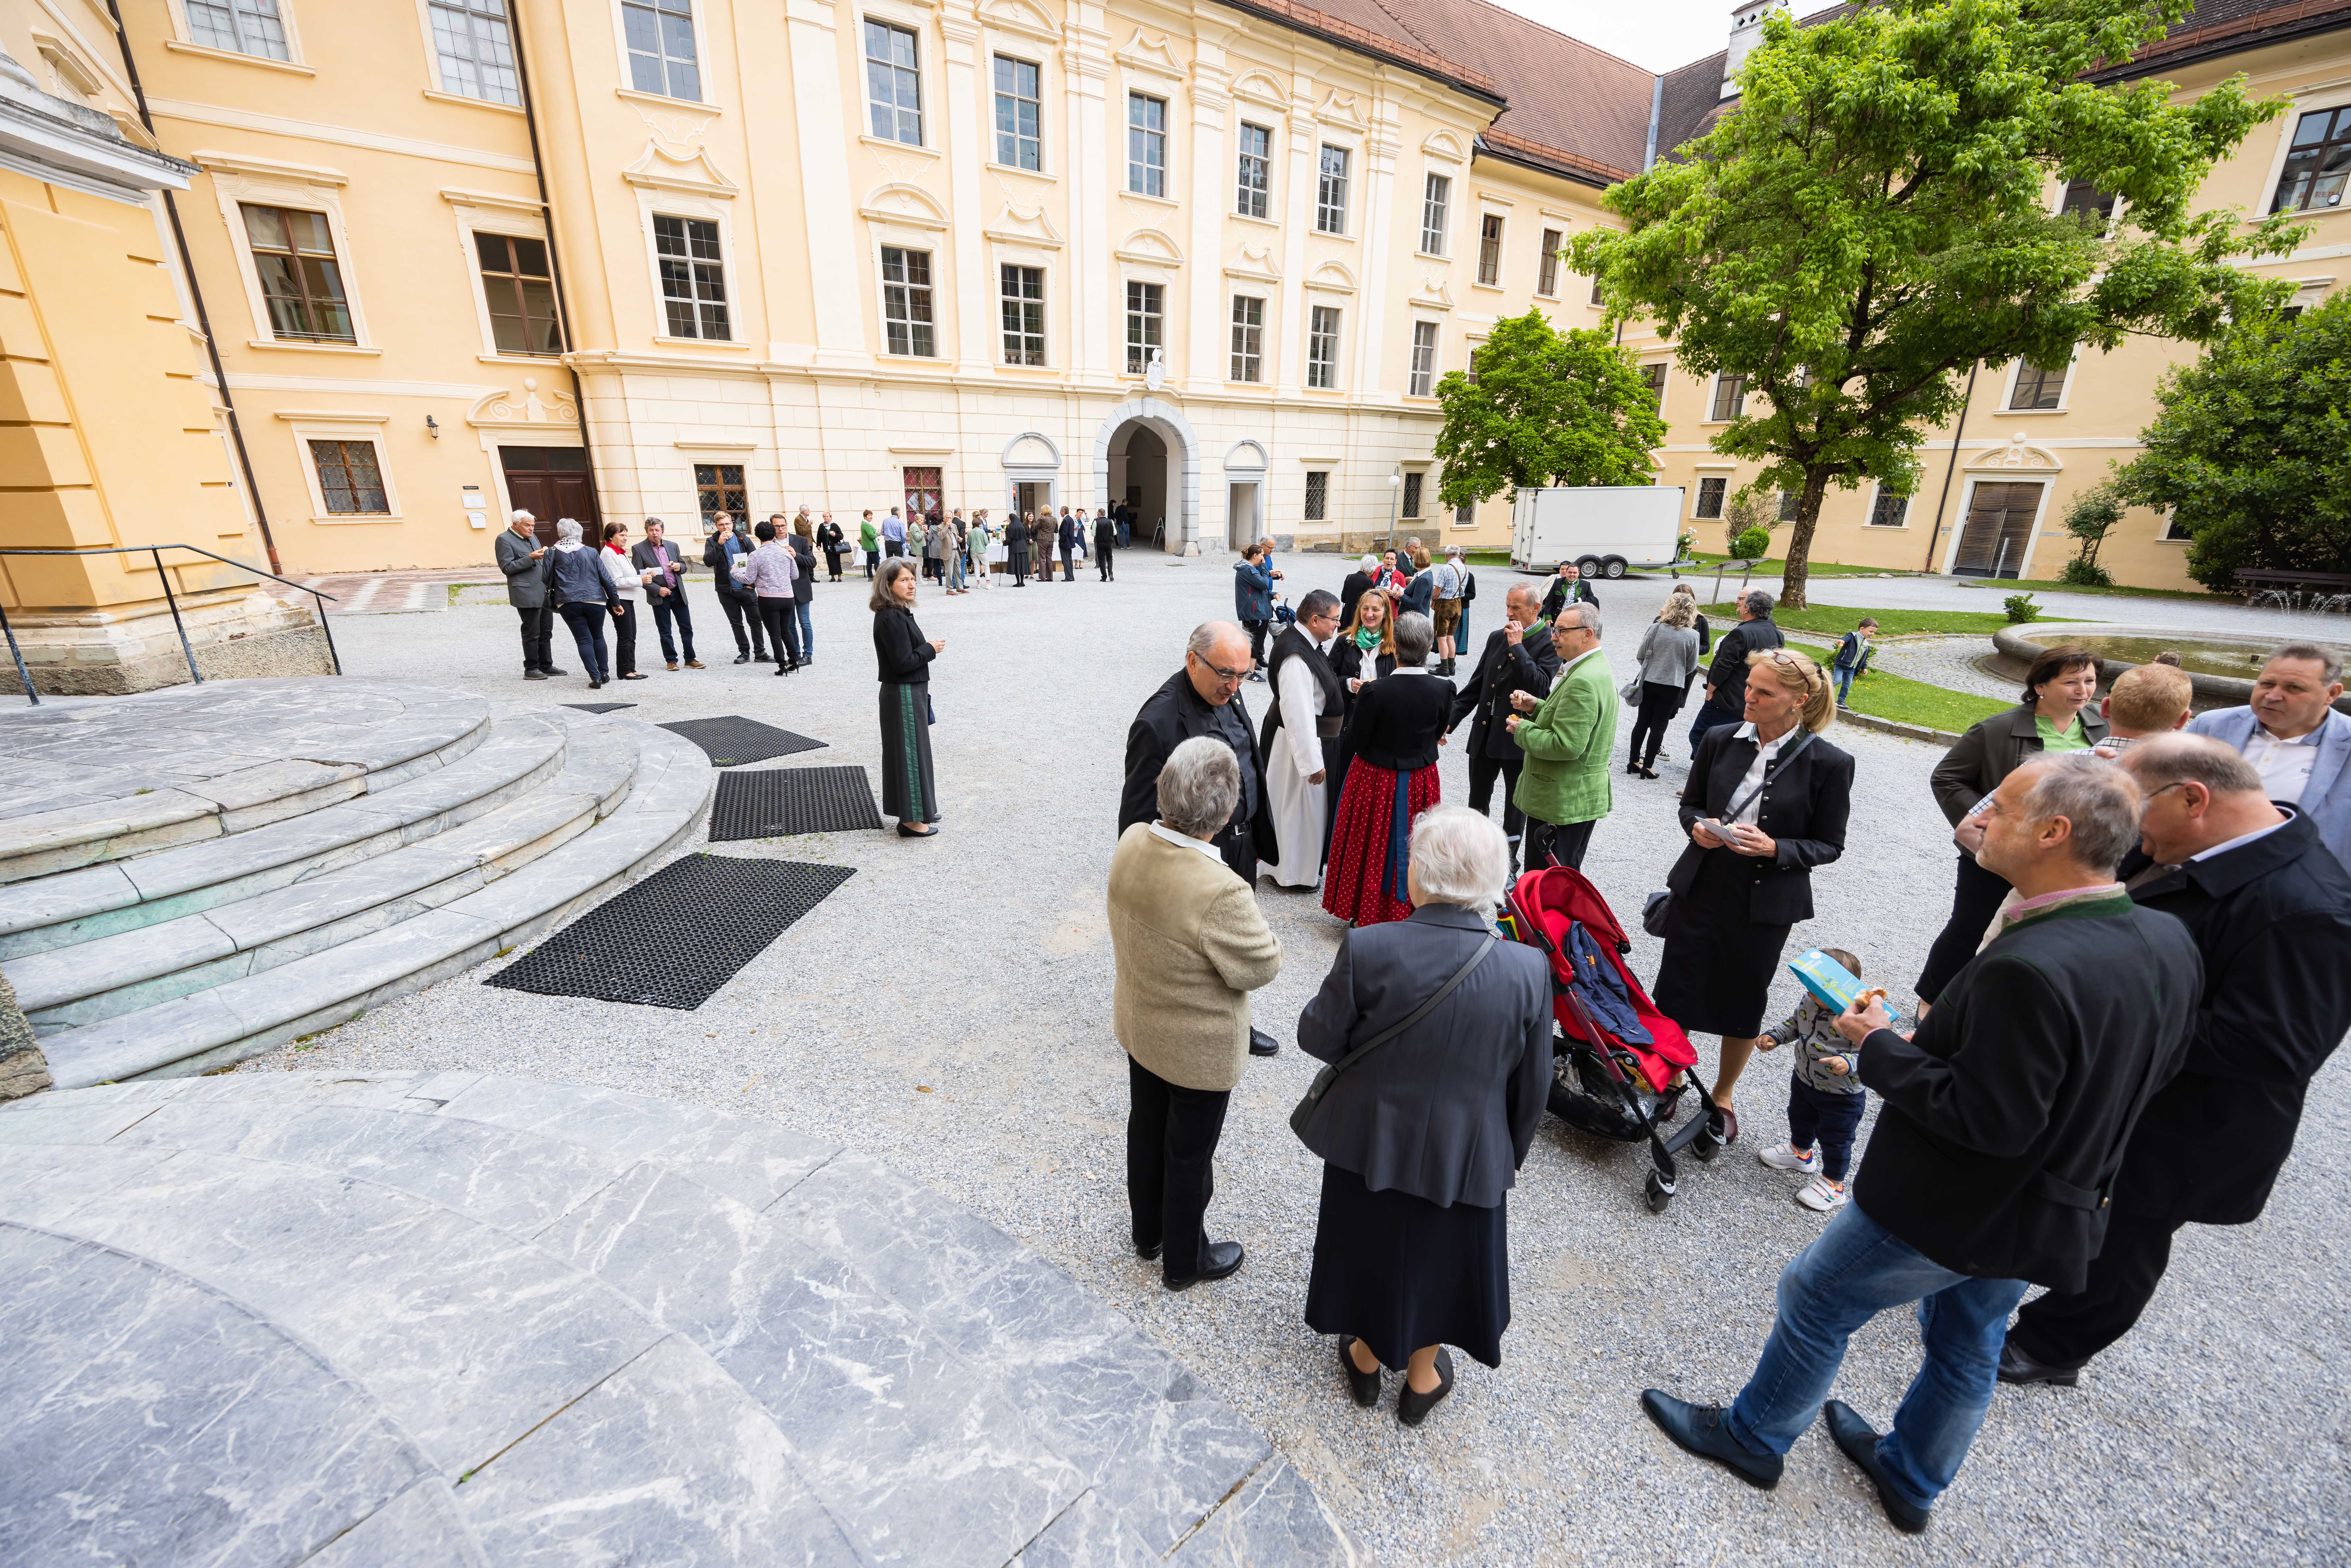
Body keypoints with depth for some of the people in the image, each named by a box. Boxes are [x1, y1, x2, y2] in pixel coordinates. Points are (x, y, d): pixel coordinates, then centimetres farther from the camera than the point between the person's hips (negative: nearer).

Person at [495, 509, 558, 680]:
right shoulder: (504, 540, -5)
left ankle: (546, 666, 21)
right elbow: (507, 568, -11)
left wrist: (544, 555, 8)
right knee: (532, 632, -4)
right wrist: (530, 558, -19)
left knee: (546, 631, 12)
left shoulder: (532, 537, 19)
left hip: (544, 592, 8)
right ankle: (531, 669, 4)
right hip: (527, 594, -8)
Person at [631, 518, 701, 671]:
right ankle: (671, 661, 13)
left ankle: (690, 660, 12)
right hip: (659, 596, -3)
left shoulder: (673, 546, 9)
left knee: (687, 628, 4)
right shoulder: (639, 549, -3)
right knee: (665, 631, 4)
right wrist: (657, 590, -13)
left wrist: (679, 567, -6)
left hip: (678, 593, 3)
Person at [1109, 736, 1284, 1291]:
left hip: (1139, 1025, 7)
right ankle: (1184, 1261, 44)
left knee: (1146, 1129, 28)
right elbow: (1261, 968, -24)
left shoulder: (1131, 843, -17)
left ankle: (1148, 1233, 53)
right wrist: (1256, 926, -8)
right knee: (1190, 1155, 18)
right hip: (1197, 1048, -6)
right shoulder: (1221, 894, -39)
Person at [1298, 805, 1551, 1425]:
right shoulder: (1528, 969, -20)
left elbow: (1318, 1038, -15)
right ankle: (1422, 1376, 51)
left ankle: (1366, 1357, 51)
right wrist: (1513, 1154, 11)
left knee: (1368, 1246, 26)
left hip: (1369, 1143, -1)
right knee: (1442, 1255, 27)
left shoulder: (1367, 949, -28)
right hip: (1465, 1157, 1)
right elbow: (1531, 1086, -7)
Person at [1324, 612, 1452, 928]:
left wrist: (1361, 699, -1)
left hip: (1375, 781, -3)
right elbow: (1437, 733, 2)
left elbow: (1356, 741, -16)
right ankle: (1406, 912, 38)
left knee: (1371, 846, 16)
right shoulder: (1444, 690, -14)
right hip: (1419, 784, 3)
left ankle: (1364, 916, 30)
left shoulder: (1375, 692, -25)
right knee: (1409, 846, 21)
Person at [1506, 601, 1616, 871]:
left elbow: (1566, 745, -28)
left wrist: (1523, 730, -14)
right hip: (1578, 796, 11)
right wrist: (1535, 707, 5)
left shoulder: (1582, 681, -24)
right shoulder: (1596, 668, 12)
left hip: (1564, 801, -11)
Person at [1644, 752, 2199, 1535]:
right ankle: (1911, 1481, 51)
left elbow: (1988, 1121, -30)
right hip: (2056, 1214, 8)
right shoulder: (2172, 942, -8)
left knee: (1814, 1301, 15)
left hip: (1948, 1208, -8)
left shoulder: (2029, 970, -35)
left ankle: (1752, 1437, 36)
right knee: (1968, 1348, 27)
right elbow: (2153, 1066, 7)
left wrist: (1880, 1047, -18)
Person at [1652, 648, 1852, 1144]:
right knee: (1677, 991, 9)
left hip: (1766, 903, -2)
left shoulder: (1828, 763, -9)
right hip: (1699, 889, 2)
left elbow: (1829, 845, -3)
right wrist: (1698, 826, -13)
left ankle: (1722, 1096, 37)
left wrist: (1774, 849, -21)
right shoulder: (1720, 740, -2)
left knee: (1744, 1001, 14)